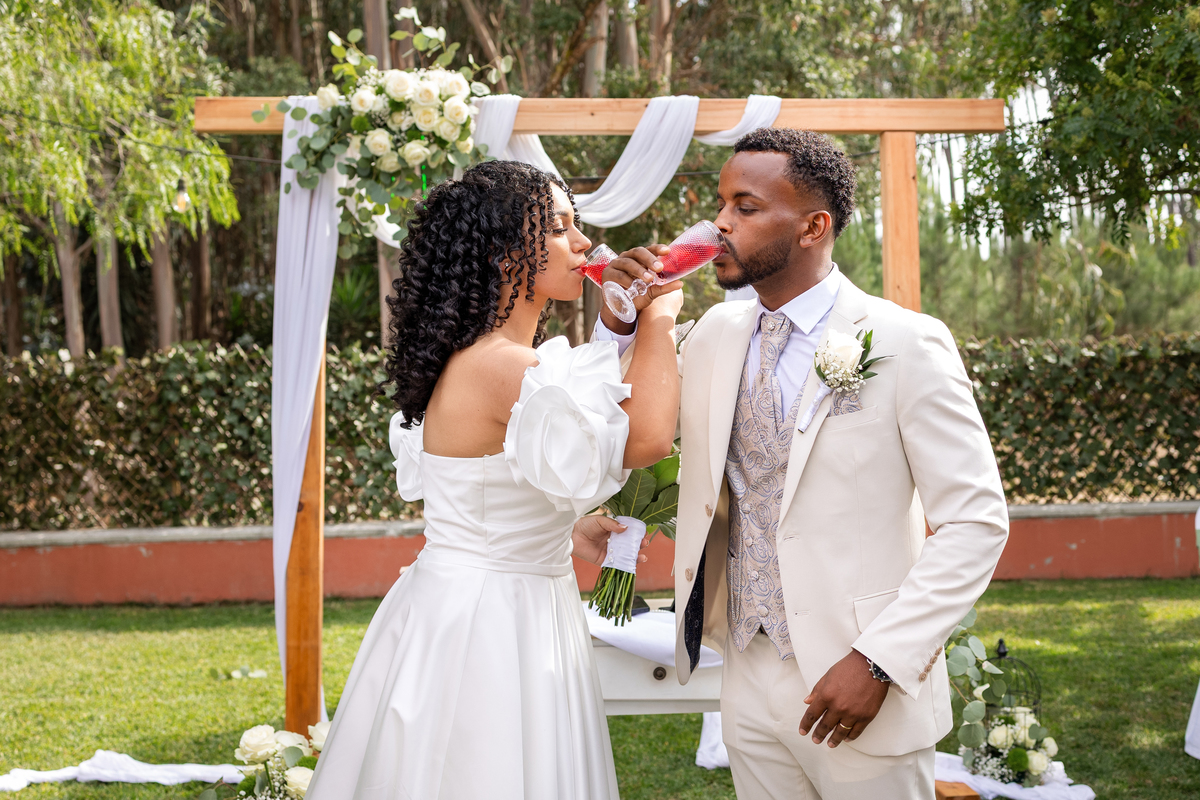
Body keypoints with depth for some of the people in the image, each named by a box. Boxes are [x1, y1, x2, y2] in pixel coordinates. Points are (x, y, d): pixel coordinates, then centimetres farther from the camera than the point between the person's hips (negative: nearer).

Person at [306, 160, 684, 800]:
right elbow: (646, 439, -32)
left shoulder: (474, 357, 8)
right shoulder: (500, 368, -24)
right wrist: (657, 320, -18)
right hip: (483, 624, -10)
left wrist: (567, 531, 20)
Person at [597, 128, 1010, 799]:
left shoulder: (907, 344, -11)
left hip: (855, 684, -5)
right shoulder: (716, 335, 6)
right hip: (750, 681, 5)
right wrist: (620, 324, -4)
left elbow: (976, 521, -13)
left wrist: (879, 663, -19)